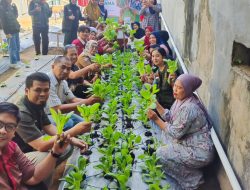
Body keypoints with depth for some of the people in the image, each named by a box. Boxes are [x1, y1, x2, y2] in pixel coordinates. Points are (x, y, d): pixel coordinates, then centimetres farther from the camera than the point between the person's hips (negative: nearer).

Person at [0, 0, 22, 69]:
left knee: (17, 46, 14)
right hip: (10, 31, -8)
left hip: (16, 30, 8)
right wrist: (7, 32, -18)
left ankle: (17, 60, 26)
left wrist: (15, 7, 5)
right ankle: (13, 63, 8)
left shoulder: (10, 6, 11)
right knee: (13, 48, -1)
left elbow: (16, 16, 18)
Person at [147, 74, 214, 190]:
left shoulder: (188, 108, -28)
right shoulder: (182, 99, 0)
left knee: (161, 154, -9)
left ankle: (193, 179, 5)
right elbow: (169, 117, 6)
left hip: (199, 152, -10)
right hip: (190, 142, 10)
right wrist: (156, 105, -4)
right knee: (165, 131, 12)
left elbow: (176, 133, -24)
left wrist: (156, 119, -23)